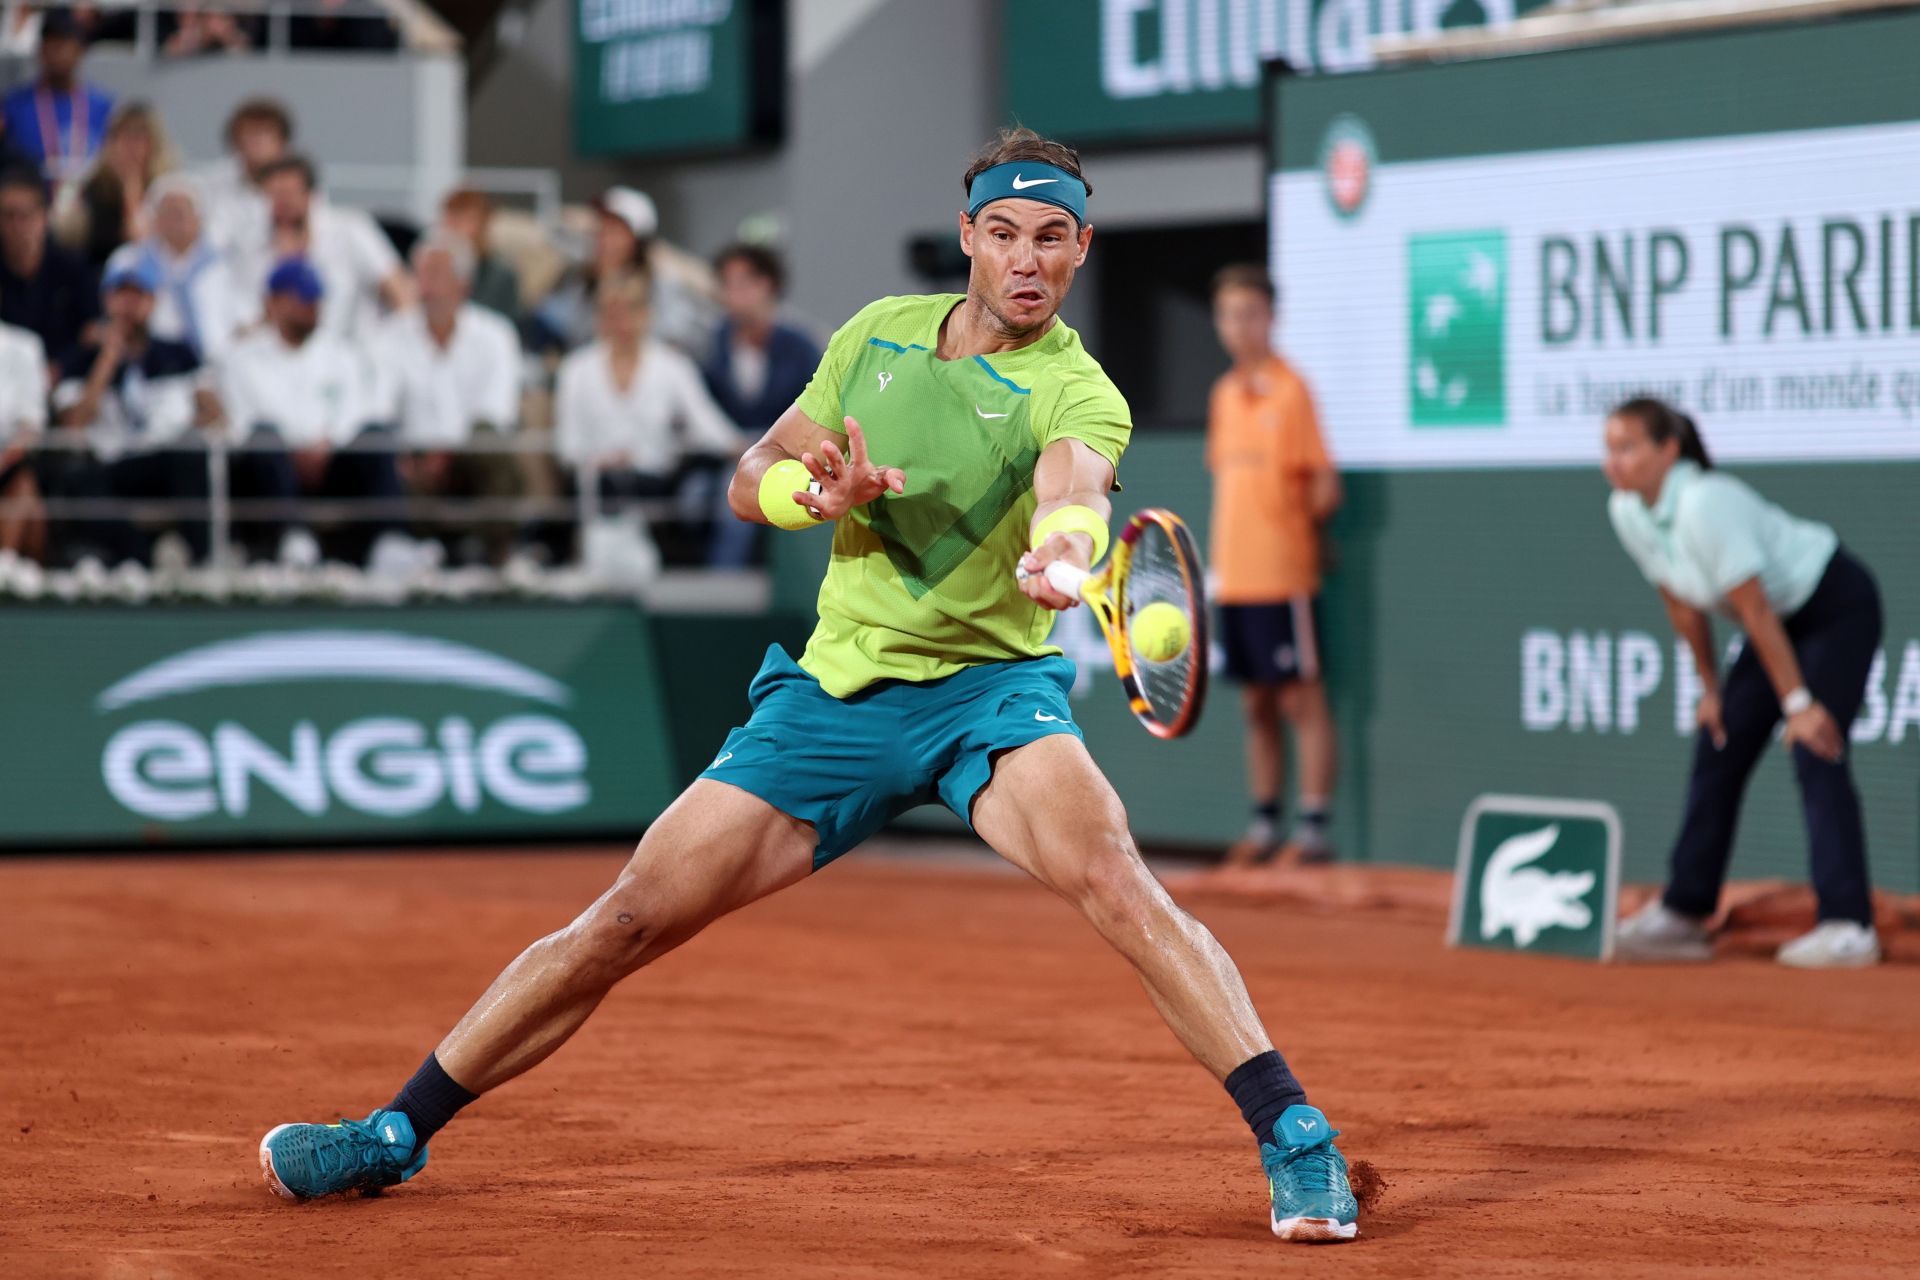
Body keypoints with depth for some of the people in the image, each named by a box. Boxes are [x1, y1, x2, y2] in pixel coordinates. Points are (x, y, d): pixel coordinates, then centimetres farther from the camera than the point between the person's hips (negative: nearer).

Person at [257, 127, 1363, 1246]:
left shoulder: (1079, 394, -10)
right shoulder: (879, 334, 6)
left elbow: (1071, 486, -34)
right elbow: (751, 480, 9)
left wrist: (1062, 549, -58)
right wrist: (814, 488, -15)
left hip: (988, 689, -4)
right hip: (835, 689, 4)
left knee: (1111, 878, -32)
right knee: (630, 919, 1)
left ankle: (1298, 1143, -27)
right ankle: (397, 1134, 14)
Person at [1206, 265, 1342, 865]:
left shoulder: (1290, 390, -8)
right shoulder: (1224, 394, 13)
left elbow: (1325, 488, -9)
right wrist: (1229, 543, 8)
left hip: (1281, 576, -7)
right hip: (1233, 575, 7)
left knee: (1301, 700, -4)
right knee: (1256, 705, 11)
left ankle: (1314, 829, -3)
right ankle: (1264, 825, 17)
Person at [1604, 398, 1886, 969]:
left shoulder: (1705, 503, -32)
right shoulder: (1626, 511, -7)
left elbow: (1754, 610, -30)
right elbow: (1683, 605, 5)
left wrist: (1797, 702, -26)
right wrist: (1712, 689, 8)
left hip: (1840, 606, -9)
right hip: (1783, 617, 9)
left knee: (1816, 752, -19)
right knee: (1718, 747, 4)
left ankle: (1848, 927, -21)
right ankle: (1683, 915, 9)